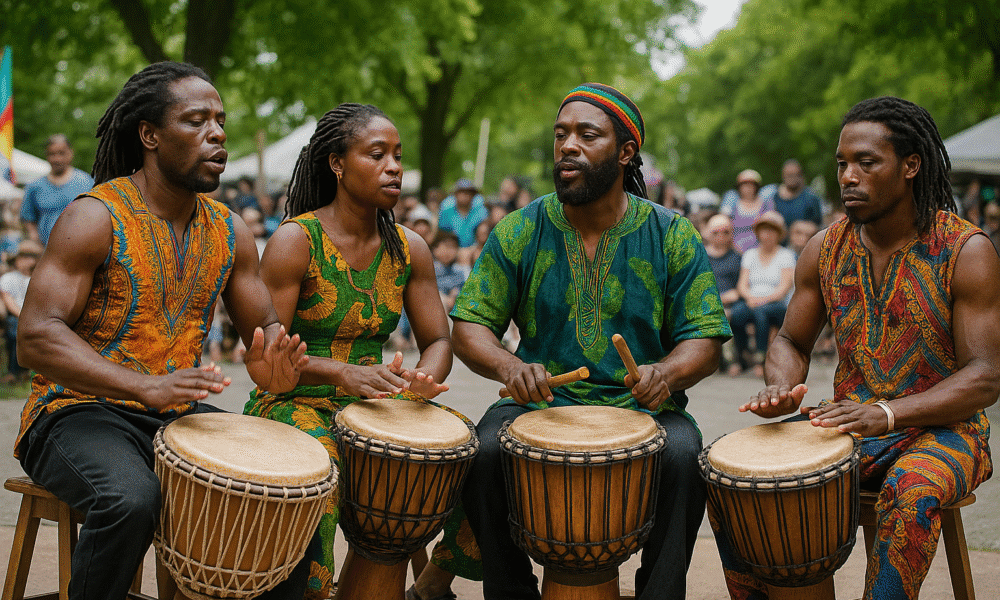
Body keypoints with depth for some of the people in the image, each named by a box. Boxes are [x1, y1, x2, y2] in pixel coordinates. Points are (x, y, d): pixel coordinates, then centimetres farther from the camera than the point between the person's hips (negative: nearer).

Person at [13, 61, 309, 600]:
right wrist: (146, 385, -34)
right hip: (79, 410, -6)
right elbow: (35, 338, -20)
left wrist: (272, 364, -13)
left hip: (180, 414, 6)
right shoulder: (96, 217, -11)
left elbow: (262, 327, 15)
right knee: (131, 500, -36)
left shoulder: (229, 232, 8)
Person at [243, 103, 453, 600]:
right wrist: (343, 373, -31)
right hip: (294, 404, -5)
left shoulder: (409, 250, 6)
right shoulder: (295, 241, -10)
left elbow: (438, 340, 8)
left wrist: (424, 376, -17)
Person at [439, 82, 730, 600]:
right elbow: (469, 326, 2)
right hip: (540, 401, 1)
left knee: (683, 456, -31)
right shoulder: (519, 232, 3)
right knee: (486, 450, -28)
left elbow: (704, 341, 1)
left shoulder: (673, 236, 2)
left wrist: (665, 373, -22)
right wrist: (509, 367, -20)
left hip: (642, 409, 0)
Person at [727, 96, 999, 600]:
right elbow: (791, 342, 14)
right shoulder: (825, 250, 4)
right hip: (847, 422, 4)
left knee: (911, 491, -38)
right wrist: (782, 388, -11)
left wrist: (887, 413, -28)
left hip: (940, 427, -4)